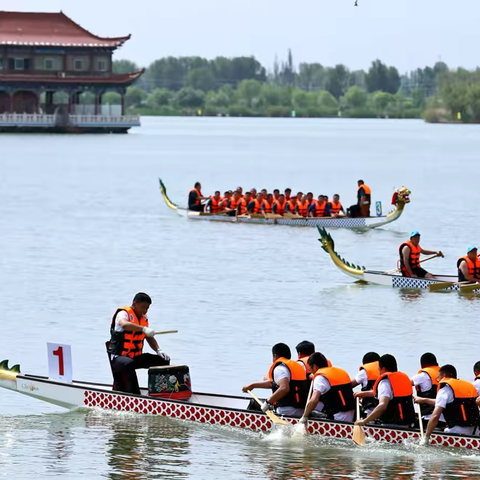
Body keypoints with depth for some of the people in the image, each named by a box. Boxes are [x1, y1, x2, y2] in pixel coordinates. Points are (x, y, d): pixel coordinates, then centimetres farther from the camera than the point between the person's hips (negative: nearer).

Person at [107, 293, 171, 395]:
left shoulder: (144, 318, 13)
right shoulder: (123, 313, -12)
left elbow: (150, 338, 19)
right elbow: (124, 324, -36)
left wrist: (158, 350, -1)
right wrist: (143, 328, -47)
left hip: (136, 356, 8)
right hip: (118, 357, -8)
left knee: (163, 360, -2)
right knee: (128, 364, -41)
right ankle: (134, 394, -40)